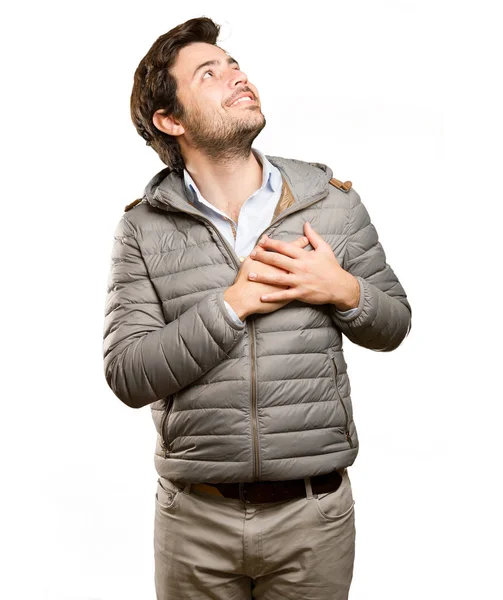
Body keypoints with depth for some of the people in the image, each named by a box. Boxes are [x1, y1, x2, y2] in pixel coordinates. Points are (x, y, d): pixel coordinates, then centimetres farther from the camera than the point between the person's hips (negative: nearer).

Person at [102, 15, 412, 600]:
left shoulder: (332, 199, 0)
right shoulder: (144, 228, -4)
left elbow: (393, 325, 7)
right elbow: (127, 375, -11)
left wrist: (342, 291, -14)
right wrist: (233, 303, -20)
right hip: (195, 517, -1)